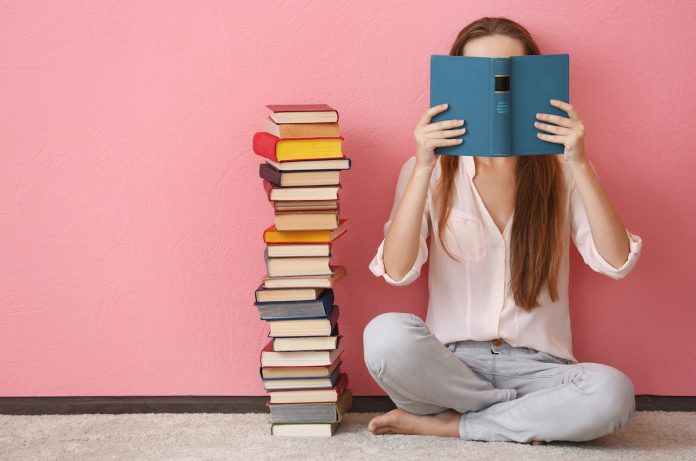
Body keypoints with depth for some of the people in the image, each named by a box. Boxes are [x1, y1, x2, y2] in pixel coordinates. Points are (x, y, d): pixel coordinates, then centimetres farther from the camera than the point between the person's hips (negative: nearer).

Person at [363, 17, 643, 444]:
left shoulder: (559, 170, 6)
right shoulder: (431, 171, 3)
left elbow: (616, 263, -9)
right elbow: (397, 271, -13)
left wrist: (580, 164, -17)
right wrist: (423, 168, -21)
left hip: (536, 365, 1)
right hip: (451, 361, 0)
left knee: (613, 392, -31)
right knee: (386, 334, -33)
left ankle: (446, 424, -13)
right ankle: (534, 415, -11)